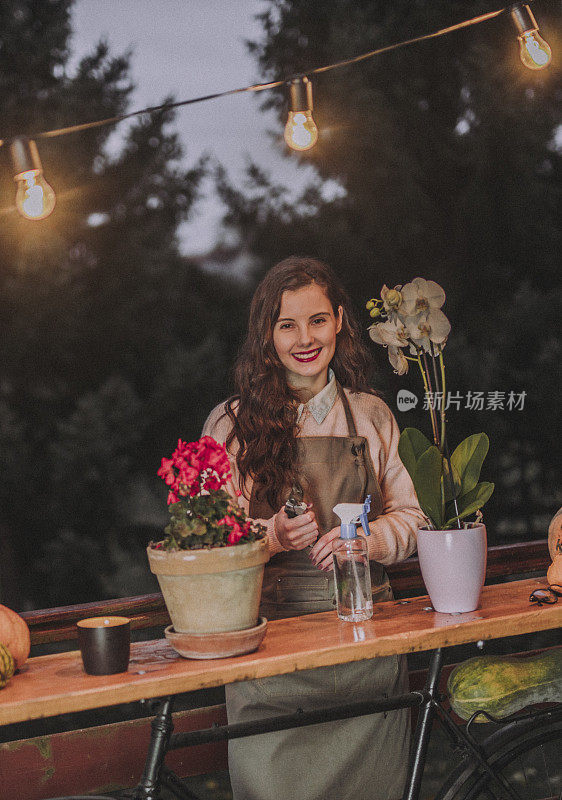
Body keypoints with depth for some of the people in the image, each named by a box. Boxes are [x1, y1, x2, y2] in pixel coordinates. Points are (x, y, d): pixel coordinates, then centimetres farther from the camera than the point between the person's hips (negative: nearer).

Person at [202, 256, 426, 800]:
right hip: (271, 628, -2)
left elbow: (409, 517, 10)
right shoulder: (232, 424, 2)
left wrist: (366, 538, -10)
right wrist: (273, 535, -20)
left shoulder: (371, 415, 11)